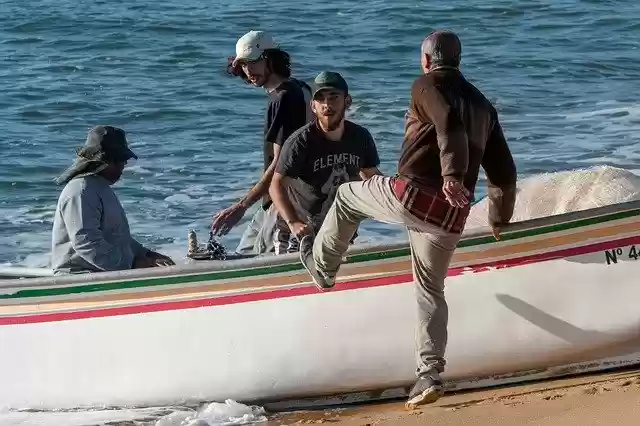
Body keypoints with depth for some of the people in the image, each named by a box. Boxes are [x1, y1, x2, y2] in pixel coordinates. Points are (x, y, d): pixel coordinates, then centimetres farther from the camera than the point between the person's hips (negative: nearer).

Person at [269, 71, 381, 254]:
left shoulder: (360, 138, -5)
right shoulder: (300, 142, -22)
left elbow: (371, 175, 10)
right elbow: (277, 185, -27)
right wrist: (293, 223, -41)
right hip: (299, 233, -5)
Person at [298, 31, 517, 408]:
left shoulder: (427, 86, 1)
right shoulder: (483, 105, 21)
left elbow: (448, 125, -22)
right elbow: (504, 171, 22)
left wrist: (451, 174, -36)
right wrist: (500, 219, 34)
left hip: (412, 195, -6)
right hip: (451, 217, 6)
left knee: (347, 195, 24)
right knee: (431, 290, 16)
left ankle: (322, 267, 39)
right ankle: (430, 375, 5)